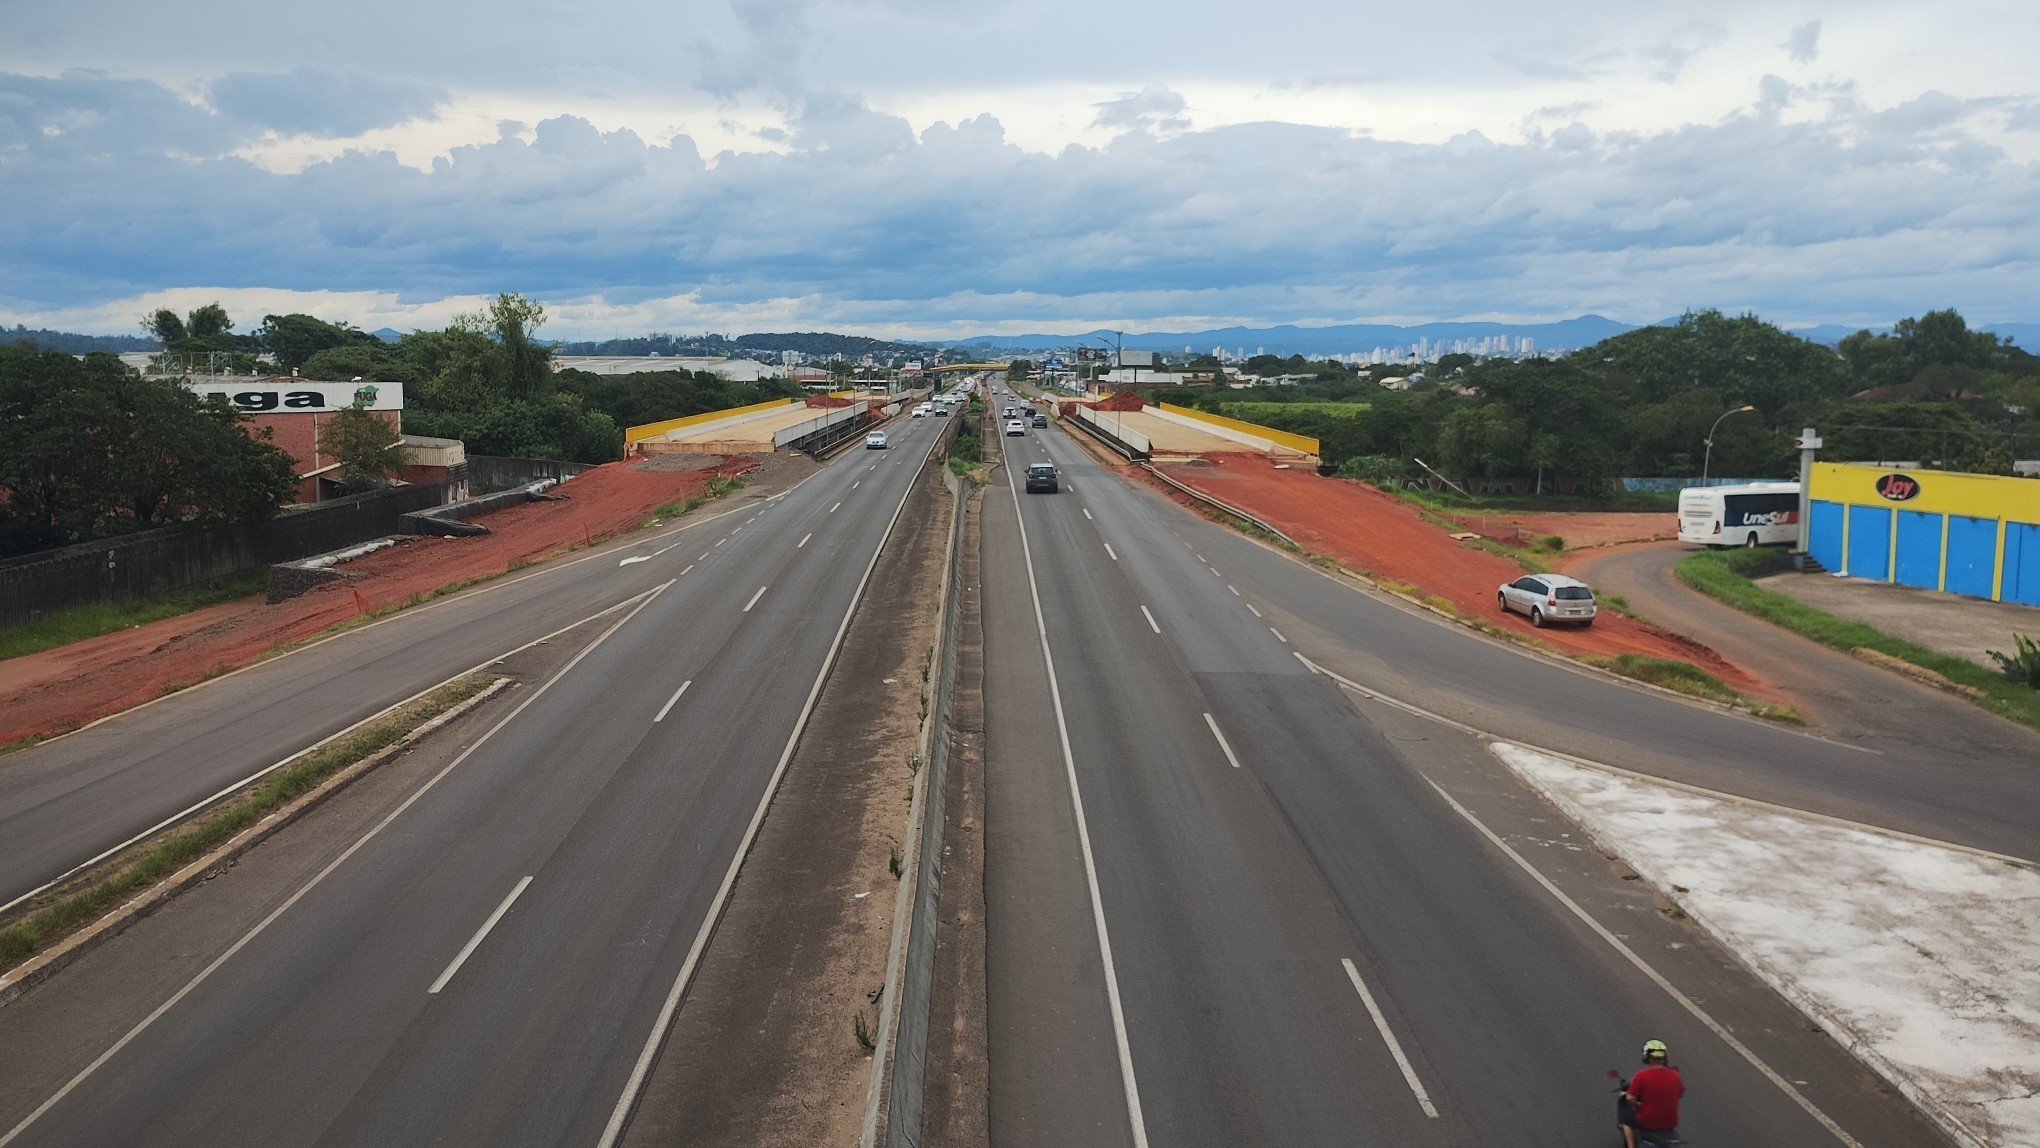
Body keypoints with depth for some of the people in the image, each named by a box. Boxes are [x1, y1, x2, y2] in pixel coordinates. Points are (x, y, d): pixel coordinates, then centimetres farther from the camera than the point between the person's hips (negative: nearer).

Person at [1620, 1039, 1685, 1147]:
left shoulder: (1642, 1075, -18)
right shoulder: (1674, 1075, -7)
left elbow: (1630, 1098, -20)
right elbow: (1681, 1094, 10)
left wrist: (1637, 1105, 0)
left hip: (1647, 1123, -4)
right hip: (1670, 1125, 4)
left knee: (1624, 1115, 25)